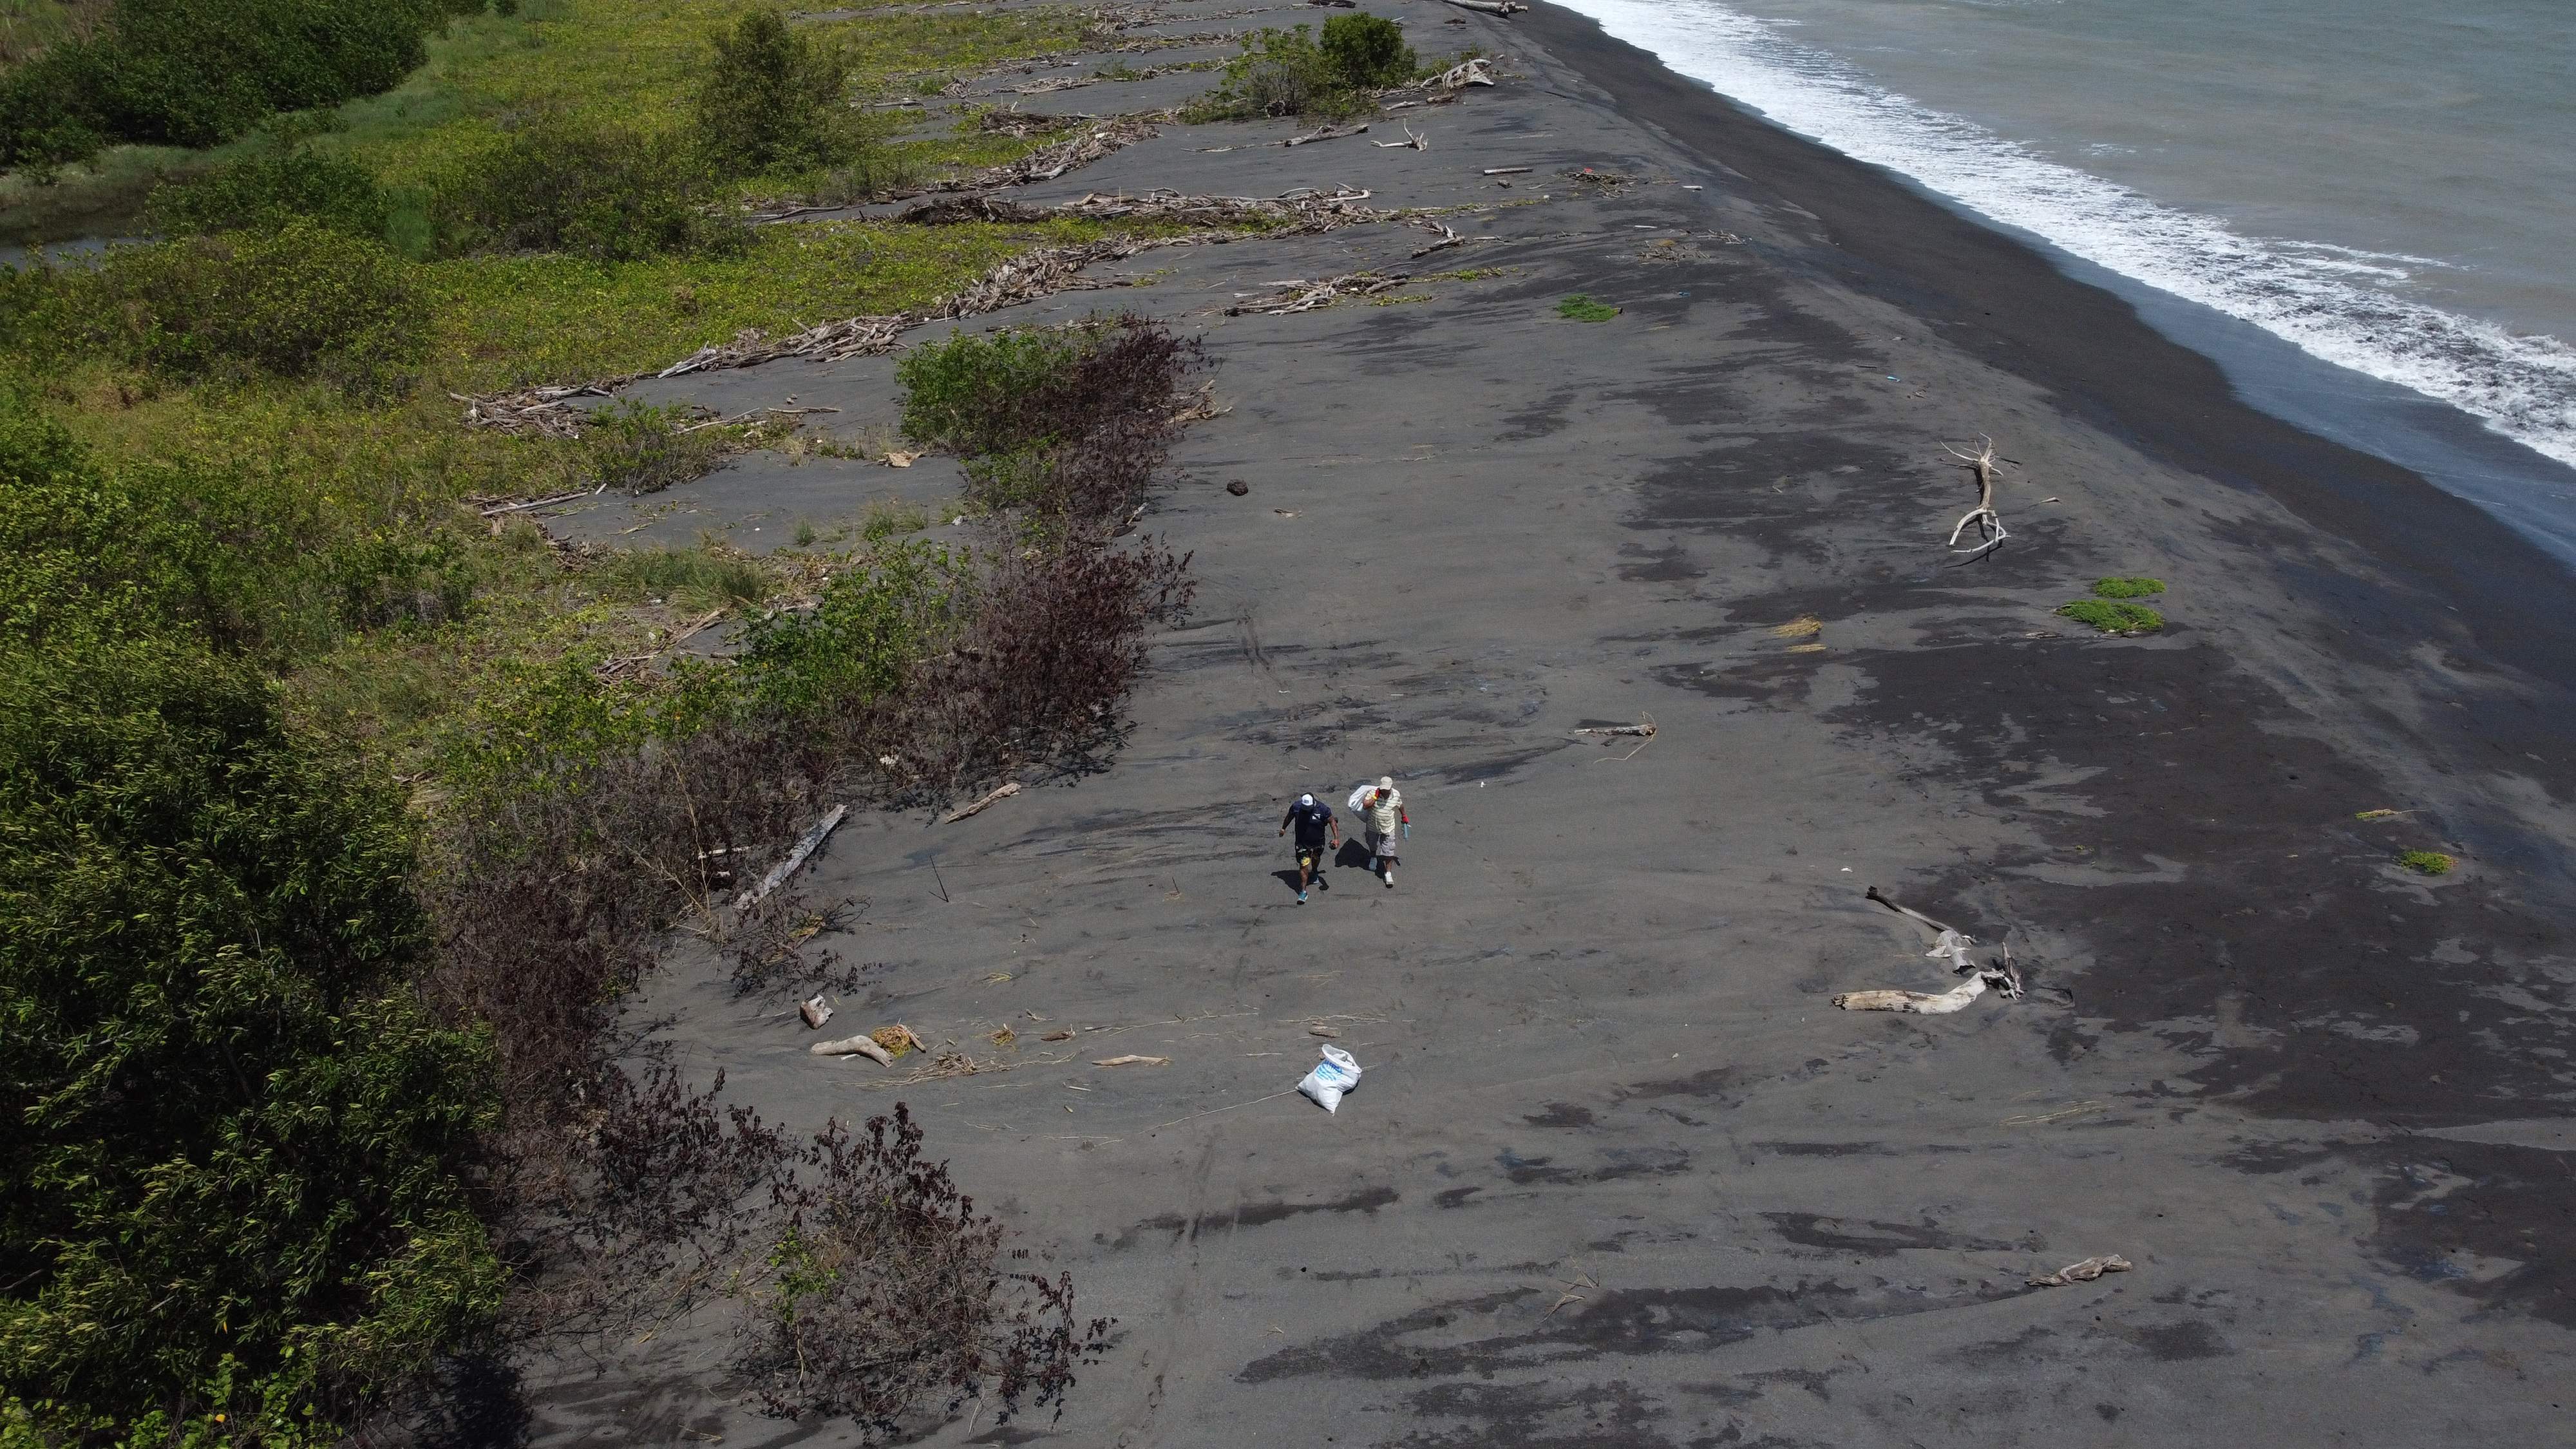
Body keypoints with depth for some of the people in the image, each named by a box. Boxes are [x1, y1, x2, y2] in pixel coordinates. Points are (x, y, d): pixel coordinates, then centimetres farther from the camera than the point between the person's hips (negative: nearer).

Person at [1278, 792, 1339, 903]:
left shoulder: (1323, 809, -23)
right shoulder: (1296, 807, -18)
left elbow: (1332, 822, -14)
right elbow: (1289, 817, 3)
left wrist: (1336, 838, -23)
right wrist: (1283, 828, 18)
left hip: (1318, 842, 1)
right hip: (1302, 843, -1)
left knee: (1316, 858, 30)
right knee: (1303, 867, -7)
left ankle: (1315, 873, 62)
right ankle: (1303, 892, 1)